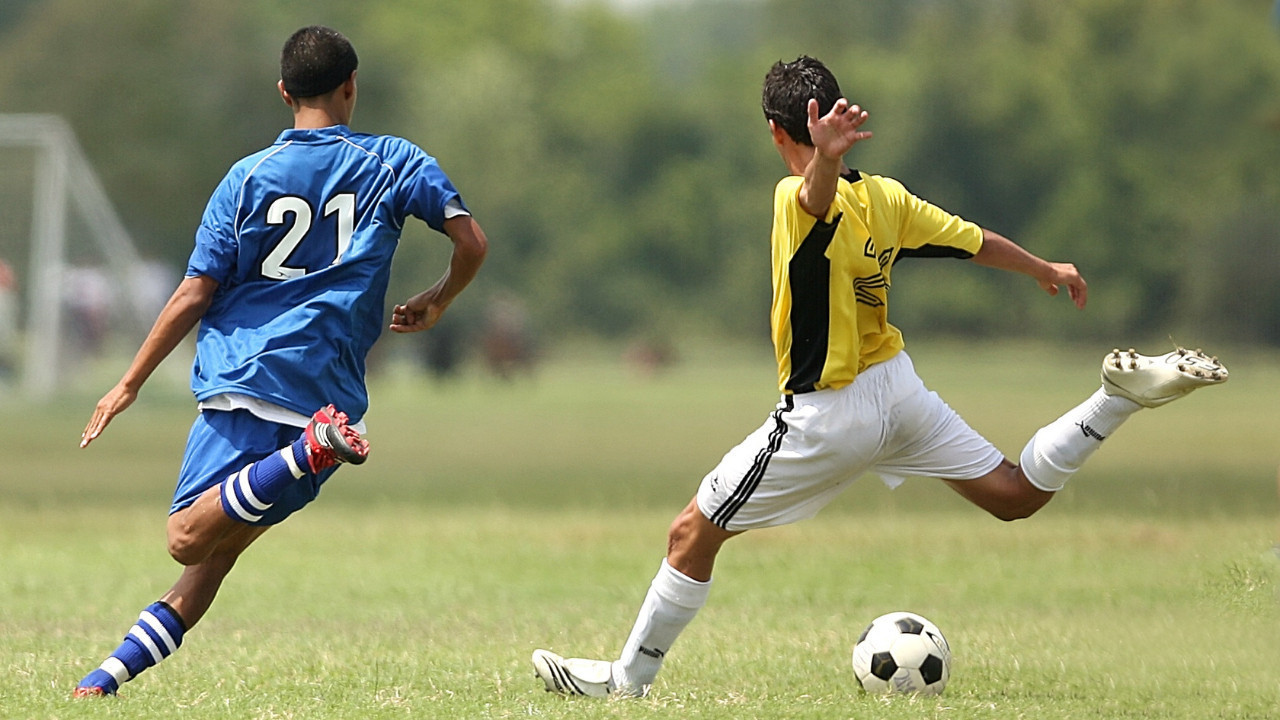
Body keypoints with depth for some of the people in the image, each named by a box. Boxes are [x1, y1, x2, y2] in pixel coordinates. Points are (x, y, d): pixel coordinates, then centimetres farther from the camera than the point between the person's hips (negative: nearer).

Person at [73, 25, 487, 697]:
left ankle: (314, 450, -35)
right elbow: (472, 242, 2)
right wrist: (434, 303, 23)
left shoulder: (249, 177, 6)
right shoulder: (393, 162, 8)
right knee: (217, 550, 8)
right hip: (328, 388, 2)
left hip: (241, 379, -2)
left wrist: (129, 384, 11)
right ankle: (117, 669, -5)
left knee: (189, 538, -15)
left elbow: (194, 296, 3)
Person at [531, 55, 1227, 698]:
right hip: (899, 390, 6)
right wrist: (1046, 270, 29)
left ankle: (628, 679, 9)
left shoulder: (799, 200, -21)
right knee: (1015, 495, 17)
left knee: (692, 534, 4)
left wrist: (824, 158, -71)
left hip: (825, 418, -6)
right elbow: (977, 243, 10)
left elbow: (821, 195, -46)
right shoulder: (886, 196, -1)